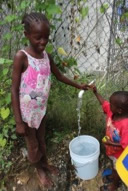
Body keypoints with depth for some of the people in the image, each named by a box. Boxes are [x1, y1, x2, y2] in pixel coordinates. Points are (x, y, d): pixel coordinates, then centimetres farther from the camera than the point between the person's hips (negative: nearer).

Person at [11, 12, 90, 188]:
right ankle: (39, 170, 43)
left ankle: (45, 163, 50)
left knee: (41, 139, 26)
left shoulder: (46, 55, -3)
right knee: (33, 145, 16)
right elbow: (14, 90, -20)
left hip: (41, 108, 5)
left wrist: (78, 86, 15)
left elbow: (59, 76, 14)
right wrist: (18, 121, -20)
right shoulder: (21, 56, -22)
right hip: (27, 111, -5)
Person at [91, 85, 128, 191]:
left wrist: (111, 143, -38)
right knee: (114, 165, 35)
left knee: (117, 169, 24)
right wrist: (96, 92, -10)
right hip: (112, 150, 6)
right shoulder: (112, 111, -23)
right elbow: (104, 103, -4)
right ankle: (112, 176, 63)